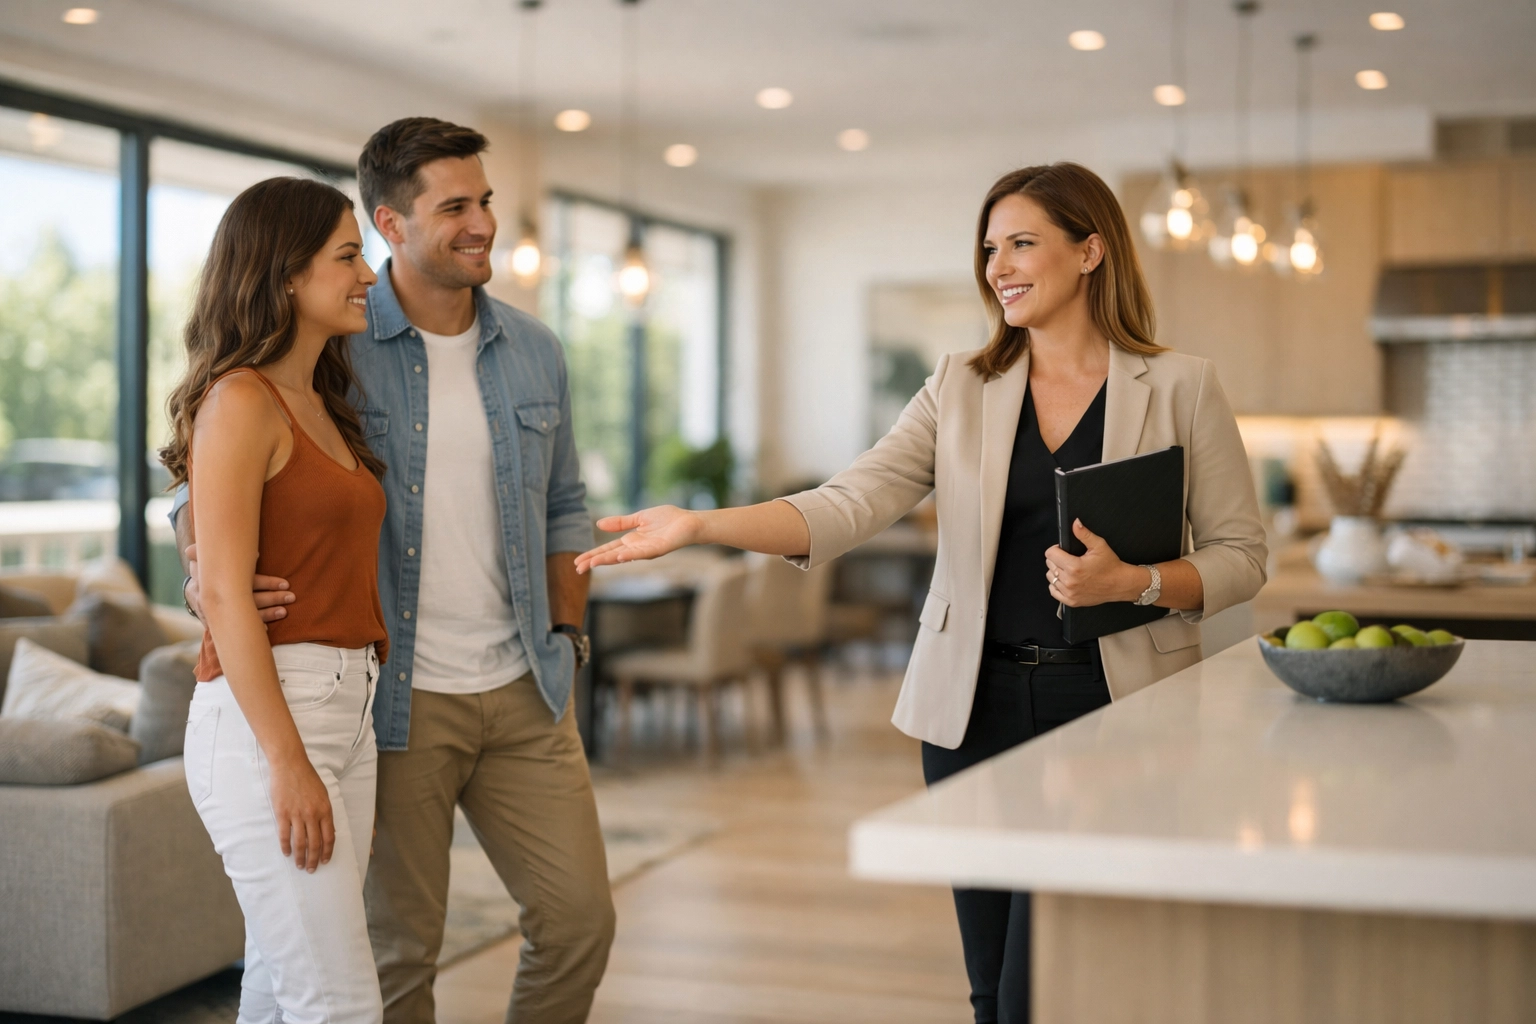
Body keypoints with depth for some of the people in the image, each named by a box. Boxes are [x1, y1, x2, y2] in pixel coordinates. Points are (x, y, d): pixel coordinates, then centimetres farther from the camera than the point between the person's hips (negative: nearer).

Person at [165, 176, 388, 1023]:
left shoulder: (324, 405, 17)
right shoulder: (241, 402, -10)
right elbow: (225, 595, -15)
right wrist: (287, 761, -19)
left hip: (349, 711, 8)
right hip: (264, 714, -8)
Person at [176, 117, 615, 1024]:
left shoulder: (534, 354, 7)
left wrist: (567, 638, 10)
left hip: (522, 693, 4)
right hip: (392, 700, -4)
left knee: (580, 920, 6)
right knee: (398, 951, 5)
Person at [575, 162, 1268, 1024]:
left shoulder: (1180, 387, 0)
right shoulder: (961, 389, 7)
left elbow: (1240, 556, 2)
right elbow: (849, 507, -6)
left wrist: (1134, 583, -17)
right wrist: (700, 525, -20)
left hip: (1110, 704, -3)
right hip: (975, 704, 3)